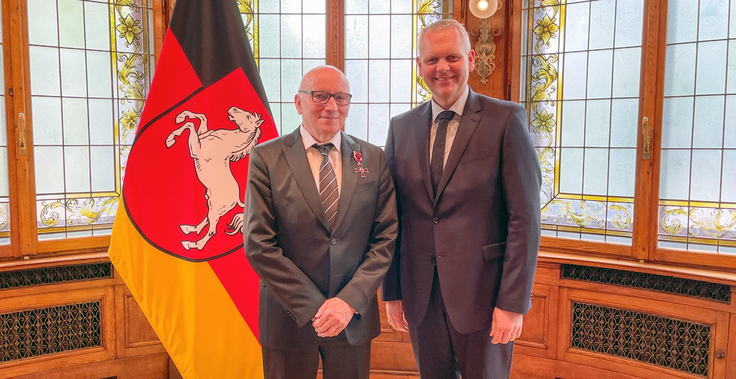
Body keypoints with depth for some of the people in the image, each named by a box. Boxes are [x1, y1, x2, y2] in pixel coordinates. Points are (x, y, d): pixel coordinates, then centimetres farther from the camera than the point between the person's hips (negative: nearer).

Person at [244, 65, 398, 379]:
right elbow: (258, 245, -10)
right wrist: (313, 307, -13)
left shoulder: (373, 159, 2)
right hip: (289, 318, -2)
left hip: (355, 316, 2)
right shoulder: (266, 158, -6)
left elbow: (385, 237, -1)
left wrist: (350, 301, -11)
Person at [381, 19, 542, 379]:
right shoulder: (401, 127, 6)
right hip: (420, 295, 4)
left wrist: (513, 302, -12)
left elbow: (525, 218, -9)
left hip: (482, 295, -3)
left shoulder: (506, 119, -6)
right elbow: (392, 217, 7)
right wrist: (392, 292, 6)